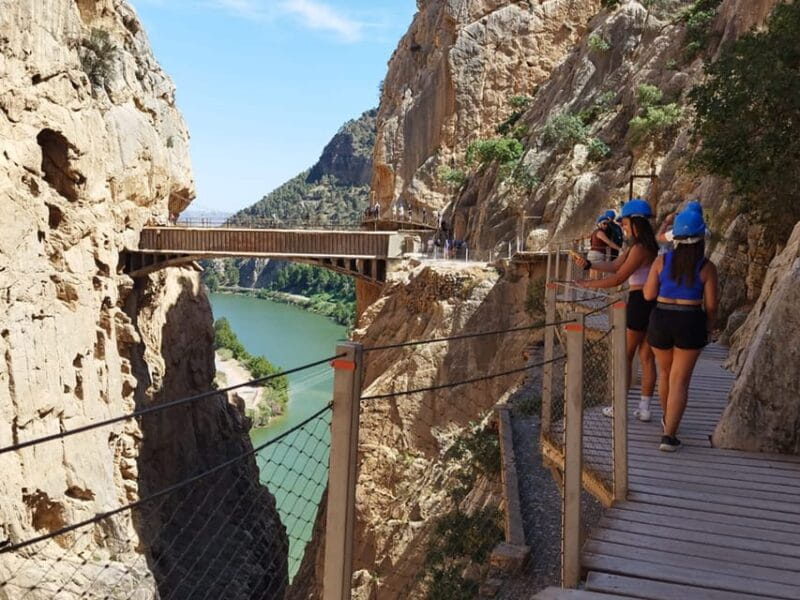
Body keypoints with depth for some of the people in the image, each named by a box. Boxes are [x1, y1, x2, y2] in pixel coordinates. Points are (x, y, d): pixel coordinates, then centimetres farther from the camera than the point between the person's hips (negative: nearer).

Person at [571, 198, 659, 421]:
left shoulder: (639, 248, -17)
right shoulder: (640, 246, 14)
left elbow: (618, 278, -17)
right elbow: (614, 265, 12)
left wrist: (589, 284, -8)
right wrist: (588, 264, 1)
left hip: (639, 303, -9)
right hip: (653, 304, 9)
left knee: (625, 356, 3)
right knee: (646, 357, 10)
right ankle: (644, 408, 15)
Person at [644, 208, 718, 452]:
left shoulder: (661, 261, -4)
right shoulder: (707, 268, -7)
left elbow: (649, 295, -3)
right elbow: (710, 304, -4)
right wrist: (708, 327, 13)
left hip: (661, 321, 2)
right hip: (691, 324, -2)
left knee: (665, 372, 23)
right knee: (680, 380, 2)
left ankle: (668, 419, 42)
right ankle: (669, 435, -6)